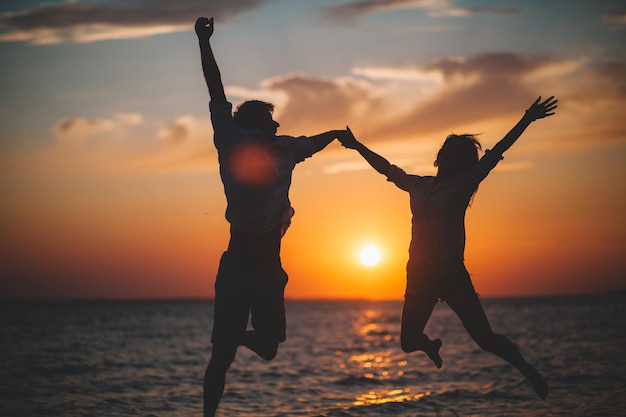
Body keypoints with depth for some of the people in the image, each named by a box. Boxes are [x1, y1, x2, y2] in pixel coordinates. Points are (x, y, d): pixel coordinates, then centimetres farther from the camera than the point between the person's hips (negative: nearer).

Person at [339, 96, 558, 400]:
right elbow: (386, 168, 21)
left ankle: (530, 372, 12)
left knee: (485, 338, -9)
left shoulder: (463, 185, -3)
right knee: (409, 341, 10)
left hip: (451, 272, -5)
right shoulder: (419, 185, 10)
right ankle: (432, 347, 45)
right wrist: (358, 146, 24)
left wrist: (527, 119, -13)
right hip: (419, 273, 5)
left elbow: (496, 152, -9)